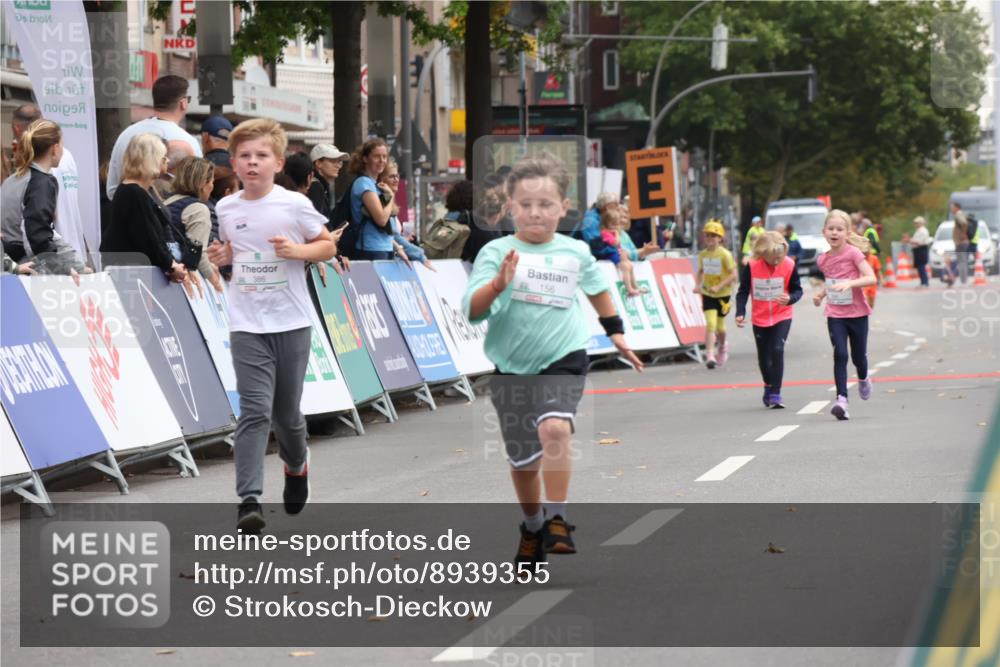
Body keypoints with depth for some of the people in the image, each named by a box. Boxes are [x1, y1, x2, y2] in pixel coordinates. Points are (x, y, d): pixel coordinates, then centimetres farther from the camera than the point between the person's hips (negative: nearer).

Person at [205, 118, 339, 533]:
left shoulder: (294, 205, -5)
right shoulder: (226, 210, 4)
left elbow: (328, 246, 3)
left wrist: (297, 250, -15)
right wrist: (221, 257, -1)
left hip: (292, 323, -1)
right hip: (247, 327, 1)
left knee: (286, 412, 11)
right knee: (255, 411, -13)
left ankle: (297, 465, 43)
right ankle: (249, 500, -18)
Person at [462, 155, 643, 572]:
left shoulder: (576, 253, 0)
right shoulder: (496, 252, -8)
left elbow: (597, 288, 22)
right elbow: (472, 310, -16)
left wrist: (616, 333, 30)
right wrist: (499, 284, -33)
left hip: (563, 358, 0)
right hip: (512, 366, 1)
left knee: (554, 428, -27)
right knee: (523, 459, 11)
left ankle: (556, 520, -18)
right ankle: (532, 527, 36)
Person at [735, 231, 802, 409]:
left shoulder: (789, 265, -16)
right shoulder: (751, 266, -15)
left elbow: (797, 290, -6)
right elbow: (743, 291, -7)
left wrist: (790, 299, -28)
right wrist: (740, 313, -18)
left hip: (782, 316, -2)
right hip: (759, 318, 2)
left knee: (777, 350, -19)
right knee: (763, 356, 12)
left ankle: (775, 394, -13)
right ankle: (769, 387, 39)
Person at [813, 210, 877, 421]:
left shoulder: (853, 253, -12)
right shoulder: (823, 259, 4)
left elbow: (871, 278, -18)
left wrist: (850, 283, -32)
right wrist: (821, 293, 3)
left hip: (857, 313, -2)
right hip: (835, 314, 2)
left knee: (858, 356, 9)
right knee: (840, 354, -14)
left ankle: (863, 379, 44)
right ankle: (841, 399, -17)